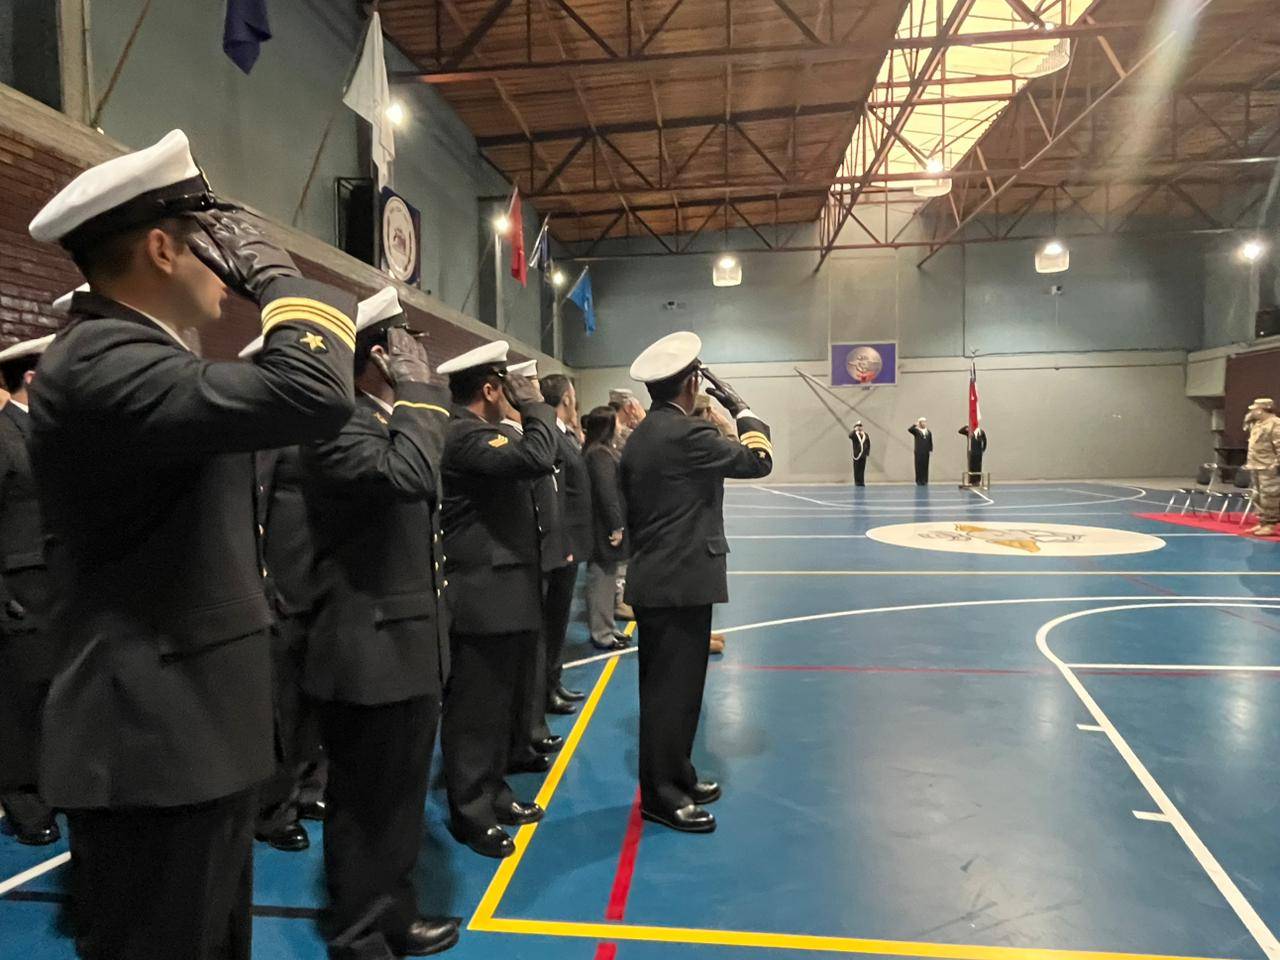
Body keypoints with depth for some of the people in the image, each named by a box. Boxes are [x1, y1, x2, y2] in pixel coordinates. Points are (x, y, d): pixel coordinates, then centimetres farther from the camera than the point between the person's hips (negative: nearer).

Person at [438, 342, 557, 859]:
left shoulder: (474, 433, 16)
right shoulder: (465, 436, -18)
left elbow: (528, 465, 17)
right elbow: (537, 458, -31)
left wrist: (527, 415, 8)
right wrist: (536, 407, -17)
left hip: (500, 592, 11)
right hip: (484, 596, -11)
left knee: (495, 705, 19)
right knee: (475, 710, 1)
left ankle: (490, 794, 32)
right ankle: (470, 813, 14)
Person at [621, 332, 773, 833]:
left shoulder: (638, 438, 12)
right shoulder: (687, 433, -17)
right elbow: (758, 459, -11)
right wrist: (740, 408, 1)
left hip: (654, 581, 10)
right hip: (682, 583, -10)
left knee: (665, 686, 17)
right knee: (673, 688, -1)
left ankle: (674, 777, 30)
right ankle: (661, 795, 10)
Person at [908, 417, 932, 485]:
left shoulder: (928, 432, 10)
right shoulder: (916, 431, 2)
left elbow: (930, 442, 11)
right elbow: (909, 429, -15)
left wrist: (931, 449, 3)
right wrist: (915, 425, -22)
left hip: (926, 452, 3)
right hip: (918, 452, -2)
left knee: (925, 466, 3)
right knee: (919, 466, -2)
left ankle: (925, 481, 10)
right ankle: (919, 481, 4)